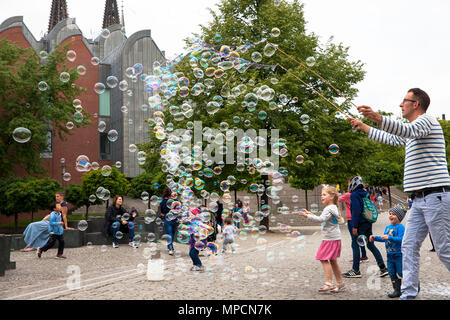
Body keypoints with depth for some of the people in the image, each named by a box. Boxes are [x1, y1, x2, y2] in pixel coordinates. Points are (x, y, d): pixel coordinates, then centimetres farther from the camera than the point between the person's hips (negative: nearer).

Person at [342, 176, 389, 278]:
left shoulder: (354, 195, -12)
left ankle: (355, 271, 4)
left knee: (355, 245, 0)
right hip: (368, 223, 8)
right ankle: (383, 267, 11)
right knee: (370, 245, 13)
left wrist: (355, 226, -19)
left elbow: (356, 211, -19)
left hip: (360, 224, -8)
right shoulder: (365, 194, 14)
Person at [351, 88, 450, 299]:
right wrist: (363, 127, 39)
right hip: (420, 198, 10)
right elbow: (391, 139, 40)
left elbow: (407, 130, -27)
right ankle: (408, 294, 6)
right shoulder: (411, 132, 24)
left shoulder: (426, 120, -5)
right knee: (409, 246, 4)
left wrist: (377, 117, -42)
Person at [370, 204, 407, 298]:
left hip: (399, 255, -8)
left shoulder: (400, 227, -14)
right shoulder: (388, 227, 13)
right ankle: (397, 290, 17)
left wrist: (389, 237, -31)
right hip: (390, 255, 8)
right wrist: (375, 238, 14)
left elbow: (401, 239, -25)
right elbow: (384, 238, 25)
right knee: (392, 274, 9)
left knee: (400, 274, -2)